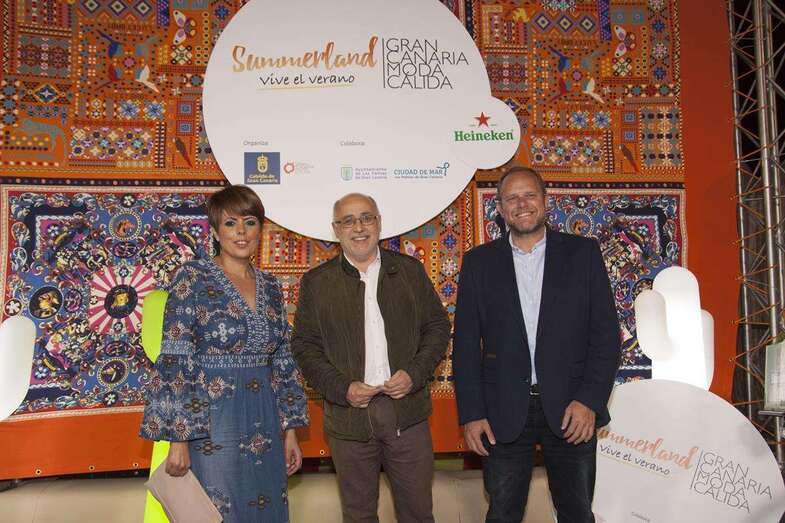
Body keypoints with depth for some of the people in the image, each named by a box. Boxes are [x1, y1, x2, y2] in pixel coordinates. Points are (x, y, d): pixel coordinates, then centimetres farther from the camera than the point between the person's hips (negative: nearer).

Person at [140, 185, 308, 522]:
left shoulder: (270, 287, 8)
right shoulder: (192, 278, -8)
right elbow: (174, 362, -11)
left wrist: (290, 429, 10)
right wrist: (178, 439, -13)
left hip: (265, 427, 5)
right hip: (212, 424, -5)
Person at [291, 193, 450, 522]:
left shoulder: (410, 270, 5)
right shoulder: (316, 282, 2)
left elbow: (438, 325, 6)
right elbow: (305, 345, 1)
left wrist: (415, 374, -9)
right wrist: (342, 389, -12)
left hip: (407, 411, 1)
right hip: (350, 414, 0)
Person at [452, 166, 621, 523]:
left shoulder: (583, 253, 2)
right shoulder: (479, 262, 3)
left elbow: (606, 333, 0)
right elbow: (465, 344, 2)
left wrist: (590, 400, -10)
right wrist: (471, 414, -3)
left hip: (571, 411, 0)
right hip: (503, 414, 0)